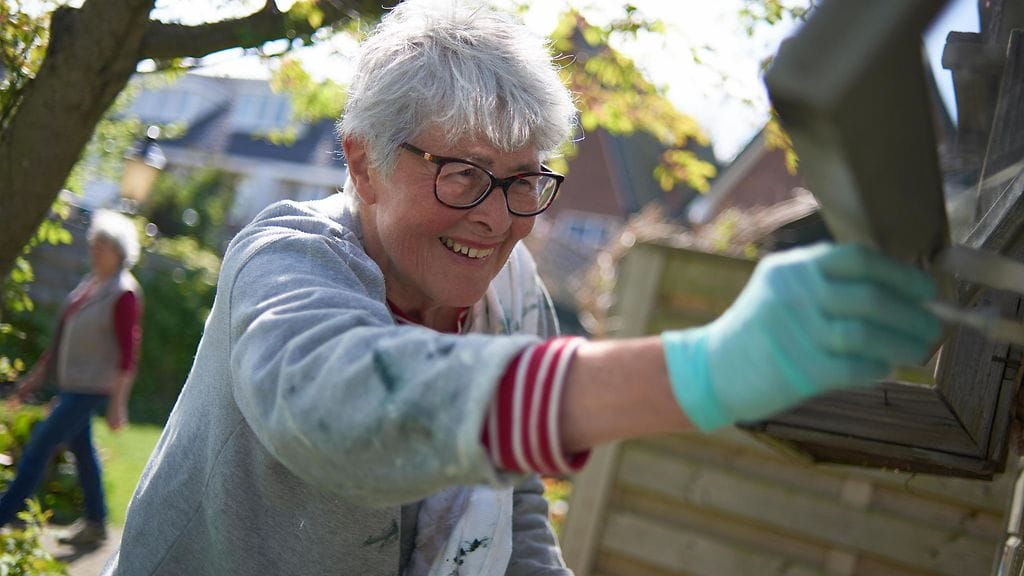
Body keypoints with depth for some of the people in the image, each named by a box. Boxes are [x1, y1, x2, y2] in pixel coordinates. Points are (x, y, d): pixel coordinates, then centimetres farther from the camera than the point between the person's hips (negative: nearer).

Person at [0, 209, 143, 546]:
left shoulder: (124, 293, -16)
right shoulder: (89, 284, 10)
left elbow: (127, 353, -17)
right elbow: (64, 336, 18)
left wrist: (117, 402, -19)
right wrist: (38, 374, 19)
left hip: (91, 388, -8)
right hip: (70, 383, 8)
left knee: (40, 445, -7)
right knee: (80, 449, 14)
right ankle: (95, 523, 24)